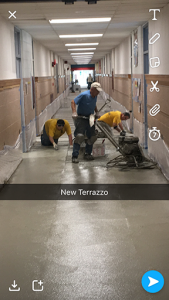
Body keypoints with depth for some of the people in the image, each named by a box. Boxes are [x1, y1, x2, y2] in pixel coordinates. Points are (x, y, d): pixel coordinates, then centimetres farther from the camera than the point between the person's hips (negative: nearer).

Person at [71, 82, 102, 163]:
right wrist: (74, 112, -30)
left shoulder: (95, 96, 4)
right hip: (81, 118, -8)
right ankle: (74, 156, -14)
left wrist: (97, 112, 13)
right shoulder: (84, 95, -18)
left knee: (92, 137, 7)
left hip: (90, 118, 8)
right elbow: (73, 102, -18)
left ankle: (87, 154, 22)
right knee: (80, 136, -18)